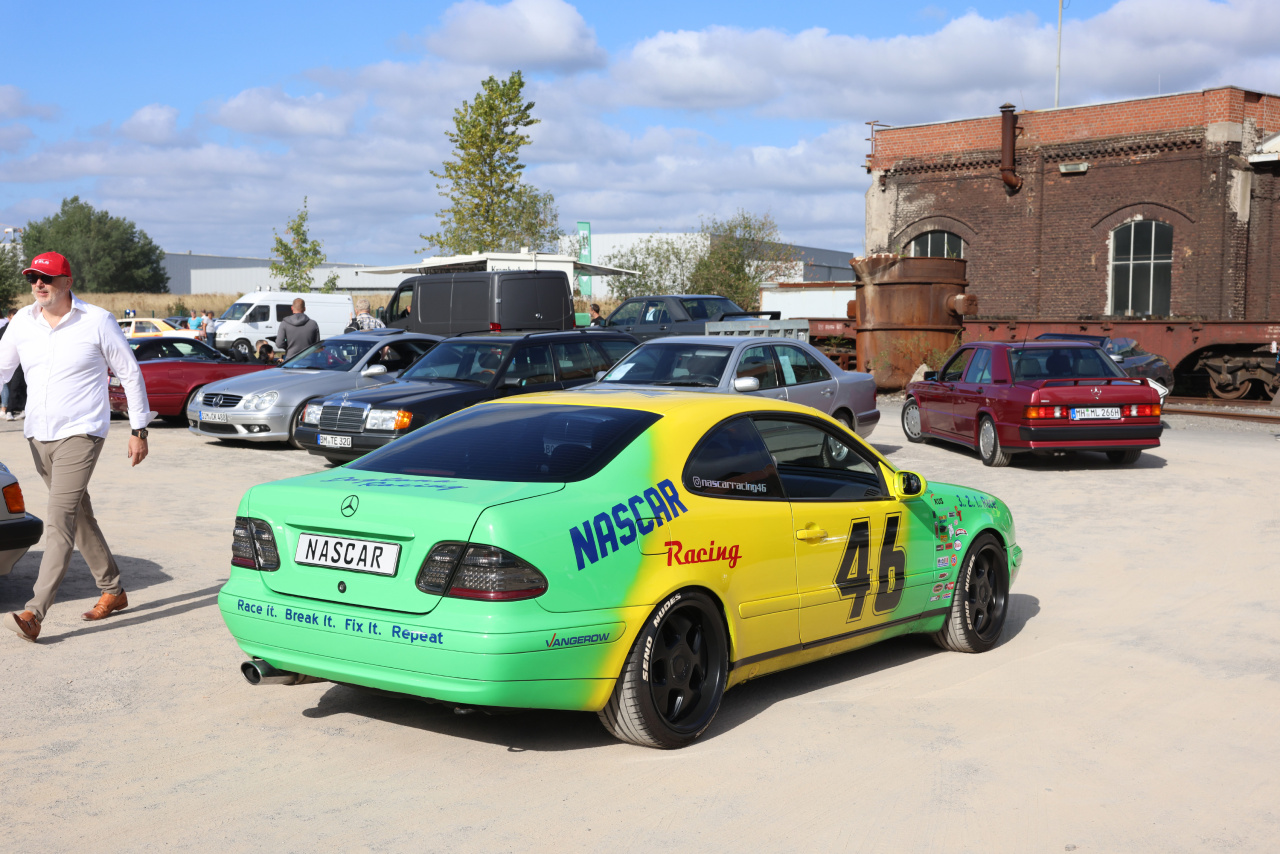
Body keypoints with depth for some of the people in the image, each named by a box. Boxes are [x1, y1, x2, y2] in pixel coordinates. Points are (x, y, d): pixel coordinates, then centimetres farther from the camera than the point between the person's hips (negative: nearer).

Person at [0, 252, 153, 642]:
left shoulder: (97, 322, -8)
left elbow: (130, 373, -2)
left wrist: (139, 430, -1)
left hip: (80, 433, -6)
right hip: (38, 434, 6)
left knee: (59, 520, -14)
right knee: (78, 514, 15)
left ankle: (35, 612, -18)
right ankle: (112, 590, 29)